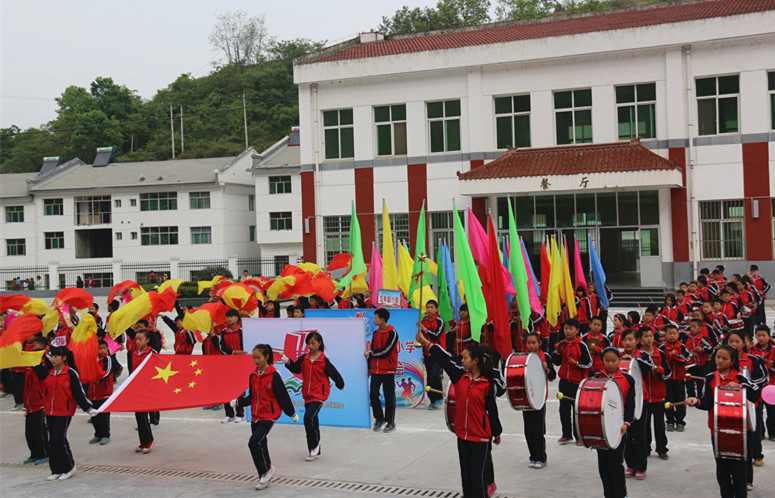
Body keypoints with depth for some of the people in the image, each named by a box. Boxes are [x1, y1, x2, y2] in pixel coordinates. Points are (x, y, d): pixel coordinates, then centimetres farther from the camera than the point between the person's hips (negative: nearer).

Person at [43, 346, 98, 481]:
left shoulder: (71, 373, -8)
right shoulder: (49, 373, 10)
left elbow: (79, 392, -7)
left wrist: (88, 408, -12)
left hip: (64, 413, -6)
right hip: (50, 412, 6)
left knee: (58, 441, -10)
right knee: (52, 442, 9)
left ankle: (69, 467, 8)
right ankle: (56, 471, 18)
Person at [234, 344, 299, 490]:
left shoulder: (274, 375, -11)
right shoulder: (253, 375, 8)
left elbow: (283, 395, -6)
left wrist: (292, 413, -1)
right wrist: (238, 402, 0)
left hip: (269, 415, -7)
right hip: (256, 416, 7)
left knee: (254, 442, -19)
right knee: (260, 446, 10)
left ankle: (267, 469, 1)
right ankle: (265, 479, 20)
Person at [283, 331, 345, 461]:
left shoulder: (324, 360, -10)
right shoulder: (304, 358, 5)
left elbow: (334, 373, -1)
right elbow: (296, 368, 2)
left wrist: (340, 385, 9)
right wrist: (288, 363, -15)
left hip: (319, 395, -6)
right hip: (307, 395, 6)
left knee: (308, 417, -23)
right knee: (313, 422, 13)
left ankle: (314, 444, -7)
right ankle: (315, 452, 24)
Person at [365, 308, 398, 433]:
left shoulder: (392, 333, -10)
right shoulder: (376, 333, 11)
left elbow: (386, 351, -15)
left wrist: (371, 353, -5)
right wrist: (369, 367, 19)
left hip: (388, 370, -5)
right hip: (376, 369, 6)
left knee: (389, 396, 2)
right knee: (373, 394, -2)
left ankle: (390, 422, 13)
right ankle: (379, 419, 15)